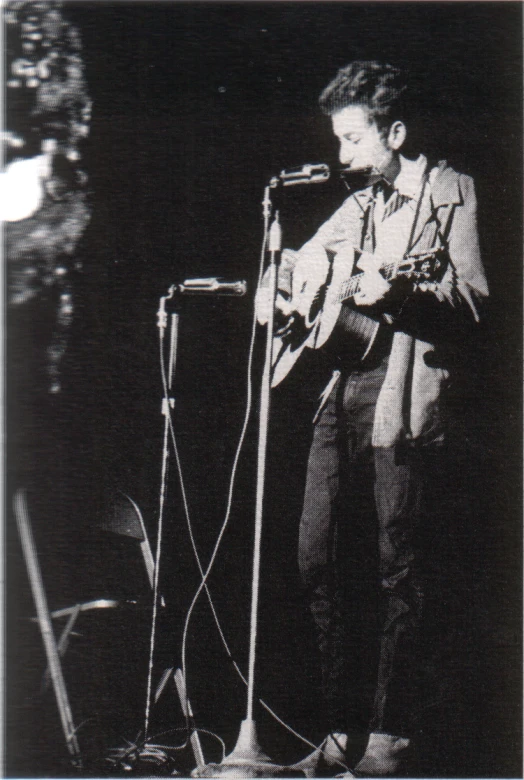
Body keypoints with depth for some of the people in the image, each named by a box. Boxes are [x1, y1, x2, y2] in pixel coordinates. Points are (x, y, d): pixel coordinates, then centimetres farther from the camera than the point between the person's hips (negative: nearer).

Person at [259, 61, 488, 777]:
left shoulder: (450, 193, 1)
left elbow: (471, 303, -9)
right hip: (343, 393, 7)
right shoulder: (357, 207, 21)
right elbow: (301, 269, 36)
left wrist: (397, 296, -23)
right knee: (319, 558, 3)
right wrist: (294, 302, 15)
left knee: (398, 570, -4)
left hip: (403, 396, -7)